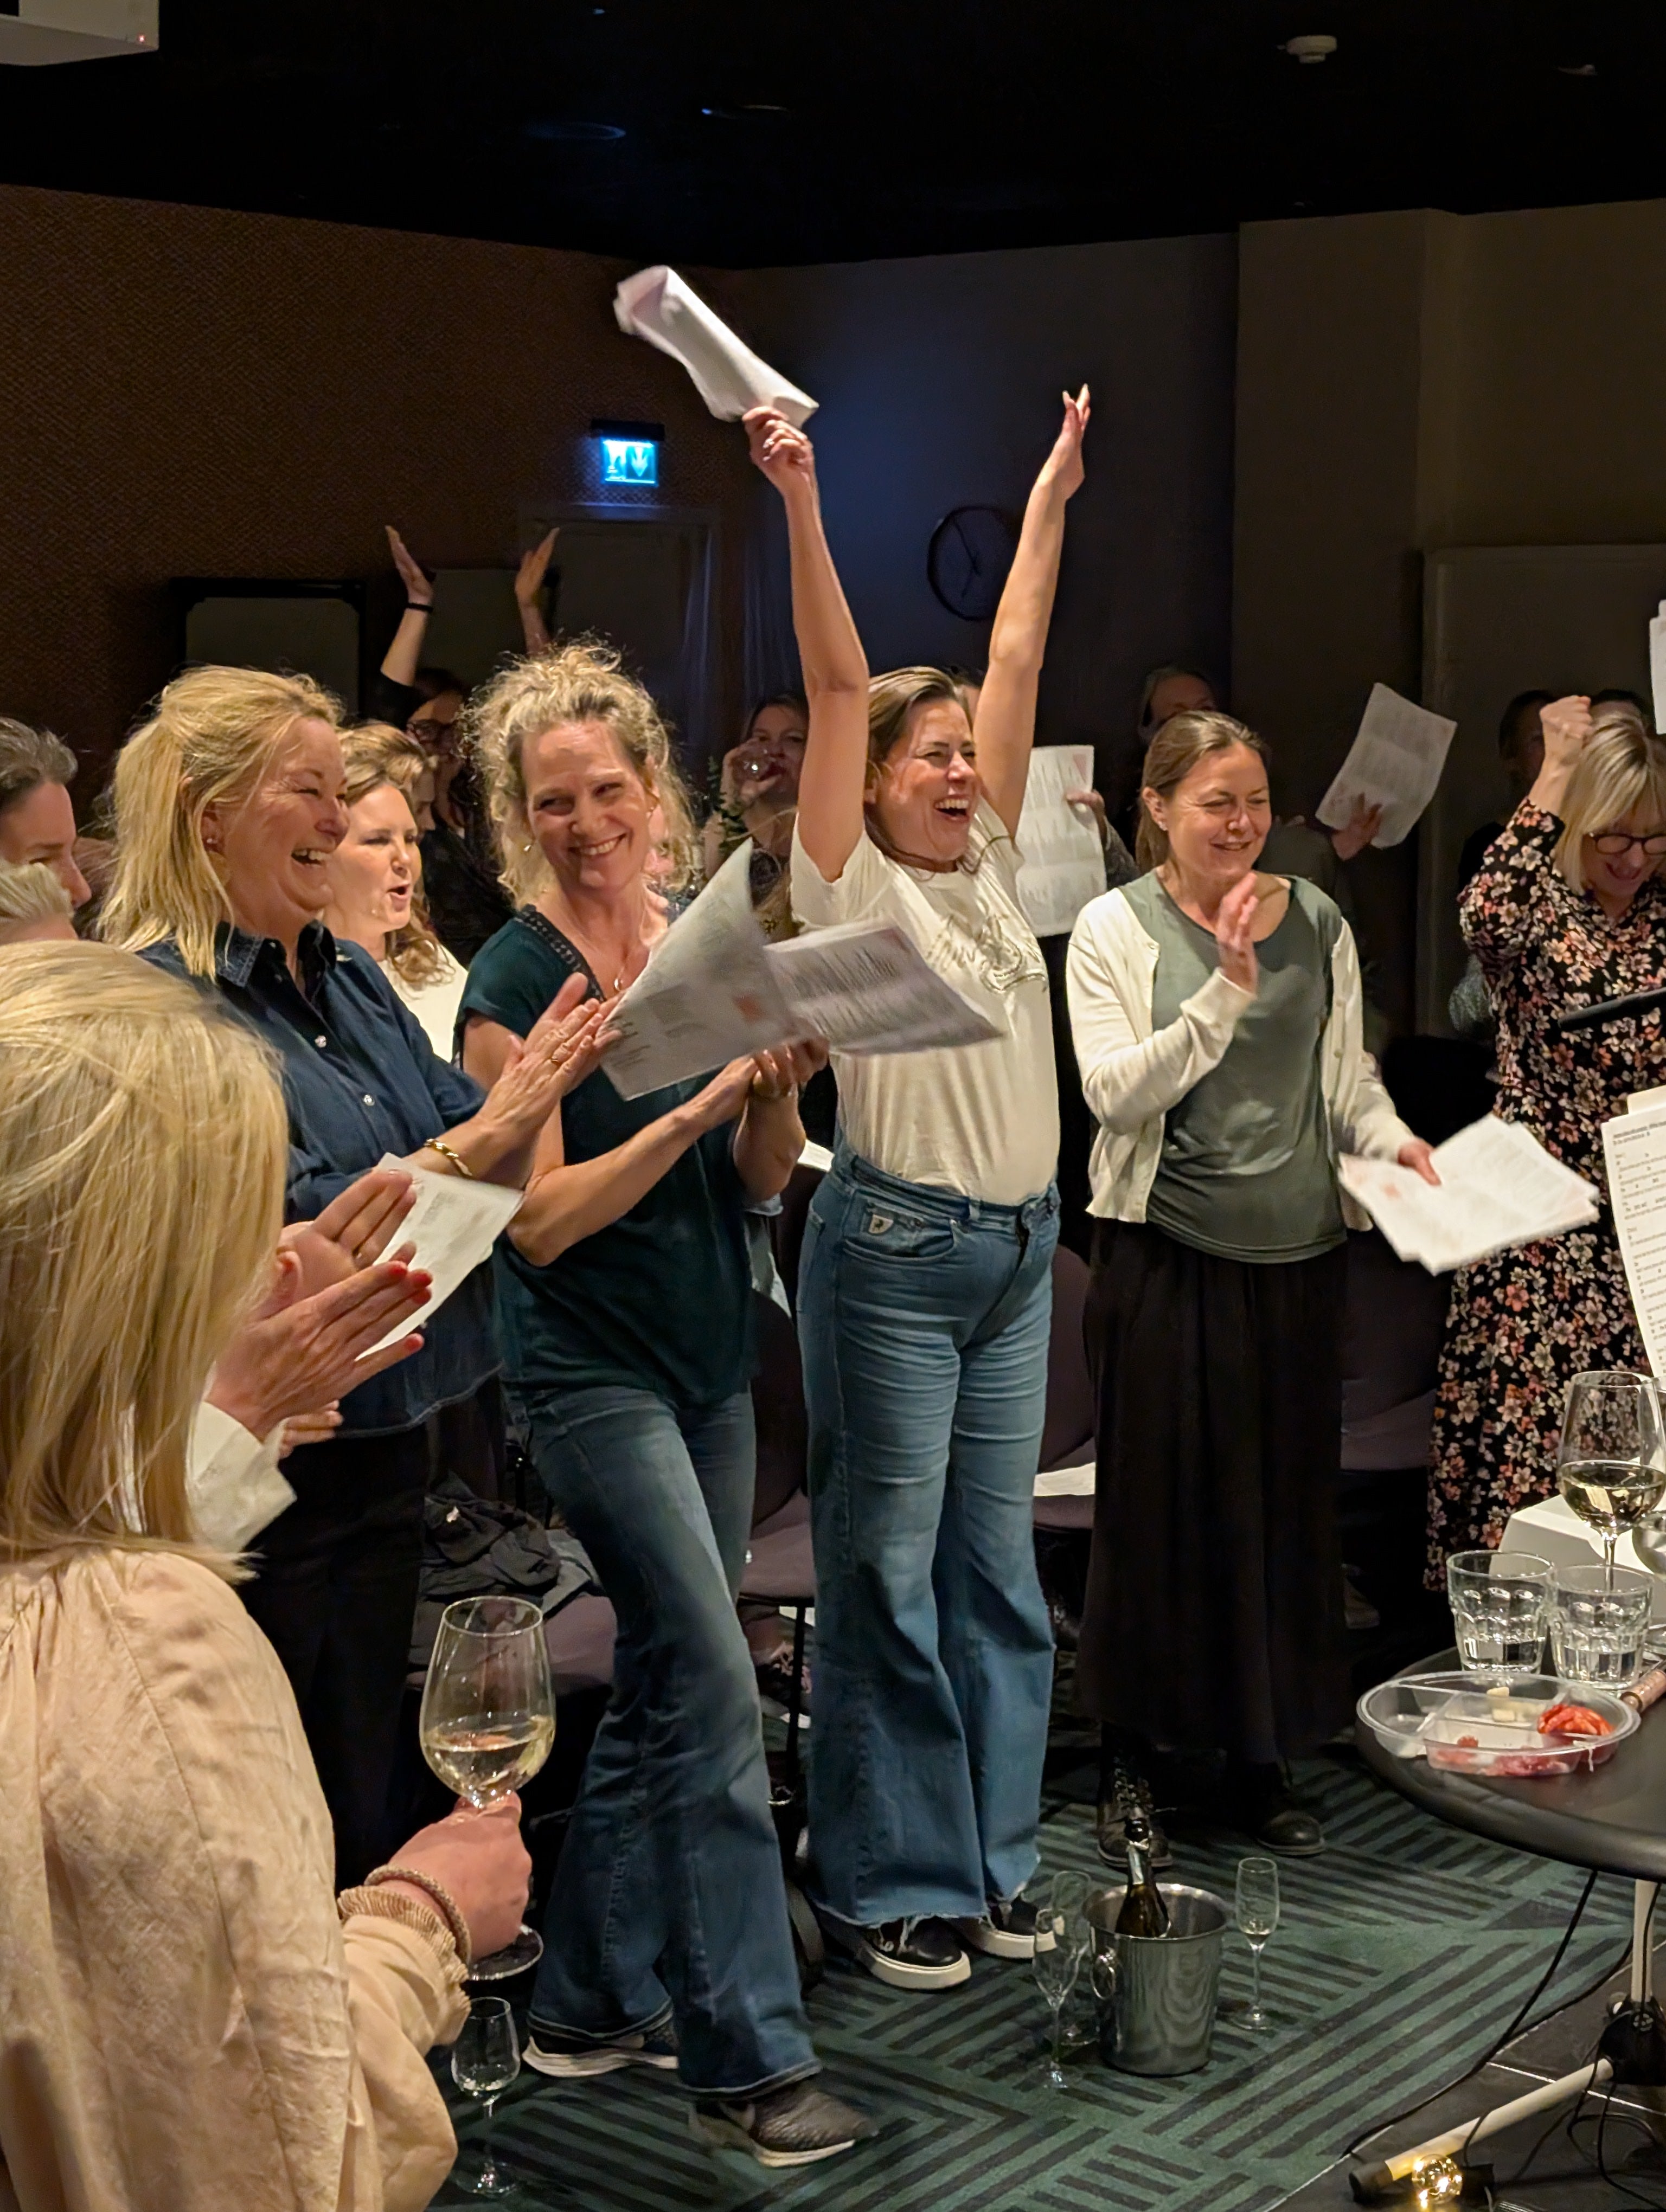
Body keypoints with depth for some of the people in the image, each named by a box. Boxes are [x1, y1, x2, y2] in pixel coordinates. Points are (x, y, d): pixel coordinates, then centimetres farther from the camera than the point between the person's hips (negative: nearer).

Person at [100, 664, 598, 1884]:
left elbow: (486, 1183, 10)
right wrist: (478, 1137, -21)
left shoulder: (352, 979, 8)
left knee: (364, 1798, 19)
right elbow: (288, 1235, -22)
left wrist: (533, 1091, -8)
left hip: (387, 1448, 8)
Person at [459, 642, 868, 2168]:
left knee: (660, 1690, 13)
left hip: (710, 1361, 7)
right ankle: (748, 2059, -2)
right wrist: (691, 1111, -24)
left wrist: (777, 1091, -11)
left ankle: (590, 2002, 27)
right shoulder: (518, 980, -11)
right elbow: (540, 1220, -15)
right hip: (593, 1368, -7)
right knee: (715, 1695, -10)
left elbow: (758, 1184, 9)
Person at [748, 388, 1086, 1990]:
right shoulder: (851, 883, -6)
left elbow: (1016, 662, 13)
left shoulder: (991, 869, 11)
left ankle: (987, 1860, 23)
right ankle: (889, 1886, 11)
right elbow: (837, 682, -13)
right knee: (888, 1574, 1)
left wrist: (1049, 500, 17)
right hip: (895, 1247, -7)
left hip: (1018, 1249, 7)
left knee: (997, 1569, 12)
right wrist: (801, 505, -20)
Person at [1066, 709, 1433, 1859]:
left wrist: (1393, 1142, -4)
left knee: (1288, 1502, 8)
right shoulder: (1115, 928, -3)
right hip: (1168, 1253, -3)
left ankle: (1263, 1758, 21)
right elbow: (1116, 1094, -13)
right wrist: (1225, 992, -20)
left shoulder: (1318, 920, 9)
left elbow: (1350, 1073, 15)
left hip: (1299, 1248, 4)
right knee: (1158, 1502, 3)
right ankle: (1131, 1759, 18)